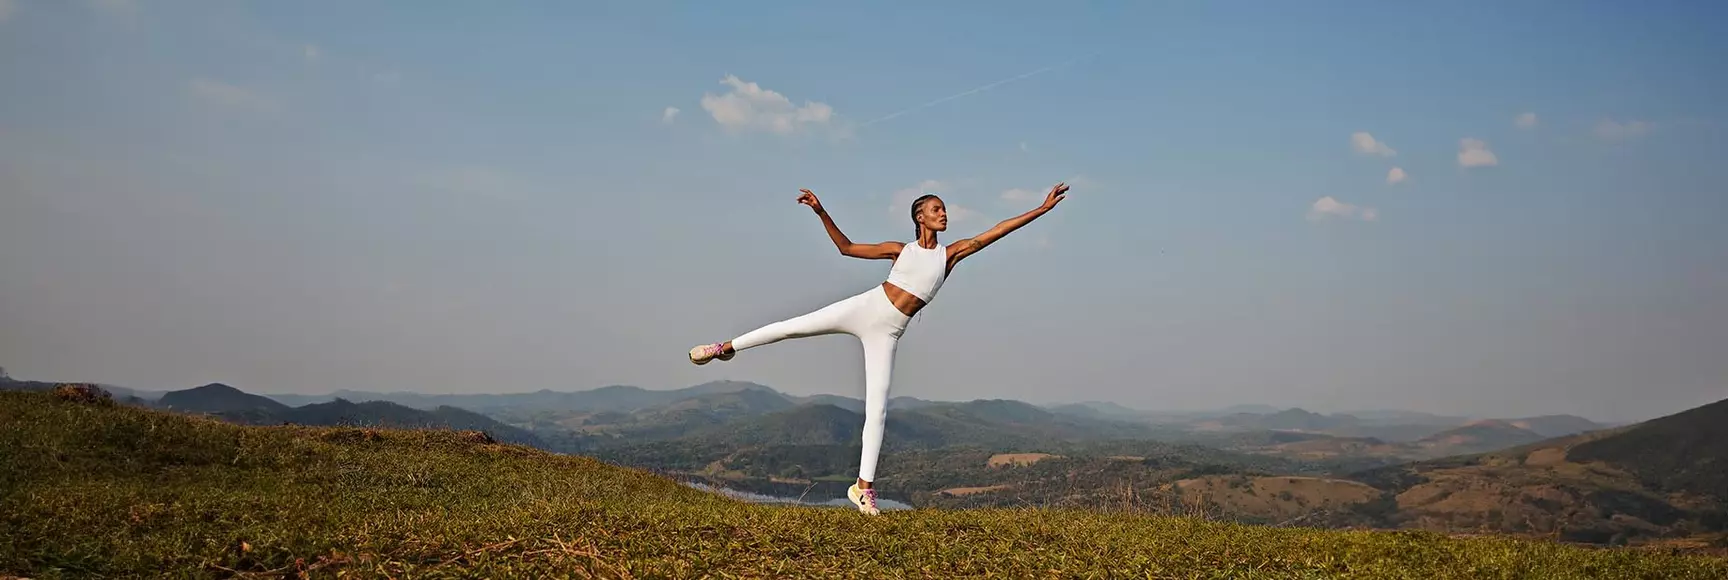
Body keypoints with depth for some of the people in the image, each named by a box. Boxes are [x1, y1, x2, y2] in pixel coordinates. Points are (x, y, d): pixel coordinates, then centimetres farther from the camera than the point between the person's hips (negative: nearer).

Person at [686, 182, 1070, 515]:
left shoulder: (951, 253, 7)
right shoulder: (900, 249, 9)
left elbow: (993, 233, 2)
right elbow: (846, 247, 12)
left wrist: (1042, 209, -2)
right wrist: (821, 213, 2)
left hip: (886, 332, 0)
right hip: (863, 307, 0)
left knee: (877, 410, -4)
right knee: (795, 326, -9)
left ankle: (864, 487, 1)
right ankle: (726, 348, 12)